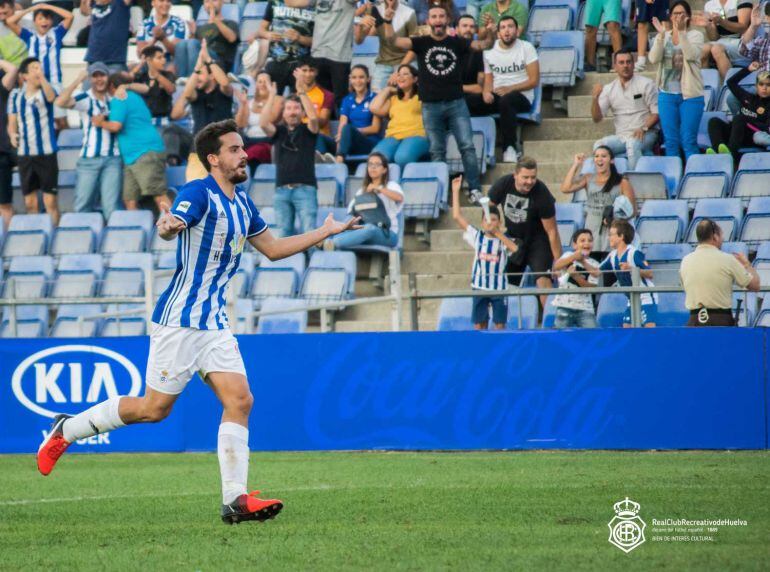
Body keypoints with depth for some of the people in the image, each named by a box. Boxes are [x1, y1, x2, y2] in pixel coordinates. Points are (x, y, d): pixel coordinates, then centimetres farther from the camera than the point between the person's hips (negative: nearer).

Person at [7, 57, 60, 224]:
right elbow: (12, 123, 13)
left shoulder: (44, 91, -4)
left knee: (50, 201, -6)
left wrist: (42, 77, -45)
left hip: (47, 153, -3)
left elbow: (51, 97, -28)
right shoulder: (16, 95, 6)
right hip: (24, 154, 3)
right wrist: (12, 135, -10)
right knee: (30, 202, 8)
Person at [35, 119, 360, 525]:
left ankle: (235, 500, -10)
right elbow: (171, 228, -32)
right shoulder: (199, 193, -13)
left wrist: (326, 232, 27)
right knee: (155, 408, -2)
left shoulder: (241, 202, 14)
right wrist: (168, 227, -56)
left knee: (240, 401, -7)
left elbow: (272, 248, 28)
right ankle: (65, 430, 17)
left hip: (214, 323, 8)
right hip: (179, 320, -8)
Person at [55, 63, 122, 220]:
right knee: (82, 205, 0)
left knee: (111, 206, -4)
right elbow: (60, 102, -17)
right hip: (89, 159, -1)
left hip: (112, 159, 1)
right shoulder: (85, 99, 0)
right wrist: (78, 80, -19)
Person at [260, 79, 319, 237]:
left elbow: (313, 117, -13)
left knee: (308, 231, -10)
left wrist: (301, 91, -15)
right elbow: (263, 123, -6)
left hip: (305, 189, -3)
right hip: (282, 189, 3)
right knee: (284, 232, 4)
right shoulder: (278, 131, 13)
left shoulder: (307, 130, 8)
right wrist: (272, 95, -6)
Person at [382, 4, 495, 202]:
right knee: (437, 152, 6)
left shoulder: (456, 43, 4)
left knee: (467, 147, -5)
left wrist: (490, 35, -29)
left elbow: (483, 45, -6)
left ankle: (474, 189, -2)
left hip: (456, 103, 0)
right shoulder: (422, 43, 2)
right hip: (431, 106, 0)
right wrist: (387, 22, -30)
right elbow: (394, 40, -11)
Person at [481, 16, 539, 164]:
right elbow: (488, 80, 10)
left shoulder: (526, 48, 0)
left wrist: (509, 88, -16)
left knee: (505, 100, -40)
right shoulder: (489, 50, 11)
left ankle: (510, 147, -29)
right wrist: (486, 92, -15)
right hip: (496, 96, 3)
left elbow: (534, 80, -5)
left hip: (522, 96, -3)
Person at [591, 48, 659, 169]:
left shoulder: (646, 84, 2)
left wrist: (644, 128, -20)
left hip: (645, 135, -3)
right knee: (599, 146, -25)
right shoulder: (609, 89, 11)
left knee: (633, 143, -37)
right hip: (621, 136, 3)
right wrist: (595, 98, -10)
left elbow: (656, 113, -2)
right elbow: (597, 118, 7)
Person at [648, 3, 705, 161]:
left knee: (689, 141, -6)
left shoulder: (695, 35, 1)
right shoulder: (663, 37, 10)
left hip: (690, 94, -3)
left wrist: (681, 32, -24)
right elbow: (654, 59, -5)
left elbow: (691, 55, -18)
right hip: (667, 94, 3)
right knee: (671, 141, 3)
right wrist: (661, 35, -15)